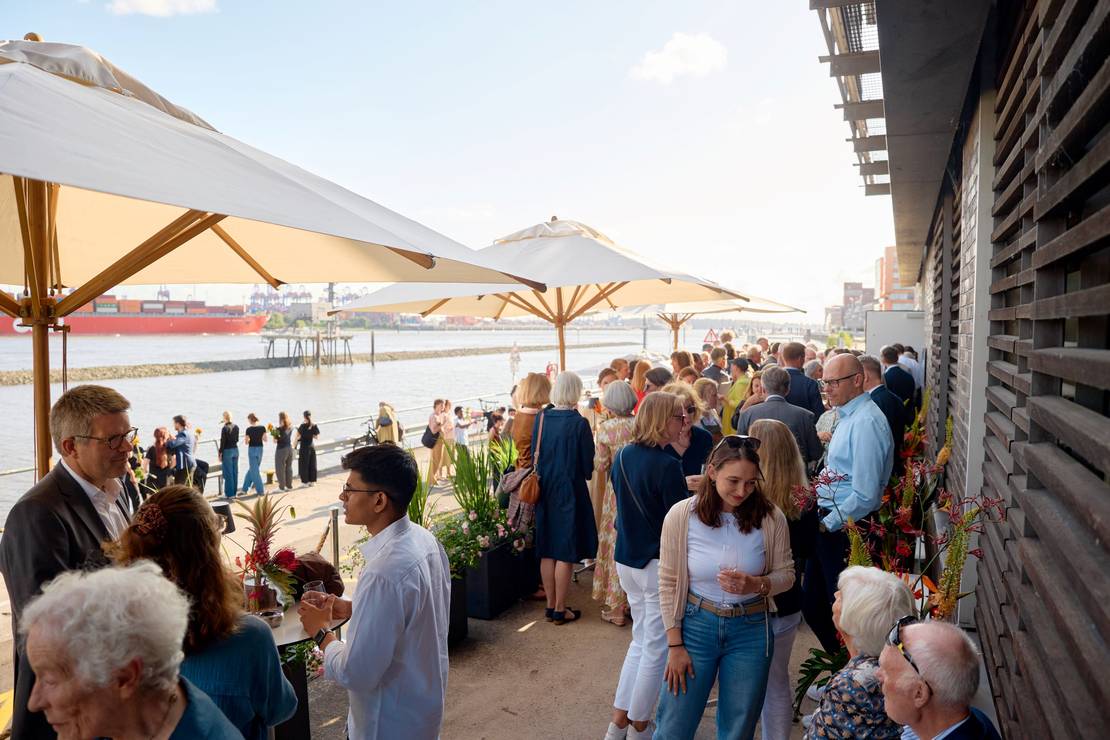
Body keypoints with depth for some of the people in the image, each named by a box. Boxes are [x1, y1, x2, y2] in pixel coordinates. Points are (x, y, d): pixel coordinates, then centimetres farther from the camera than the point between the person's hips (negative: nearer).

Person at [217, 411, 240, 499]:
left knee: (228, 473, 1)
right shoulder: (236, 427, 2)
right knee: (235, 472, 11)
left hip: (227, 451, -6)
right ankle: (234, 492, 18)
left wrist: (220, 453, -5)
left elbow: (223, 442, -12)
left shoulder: (225, 428, -15)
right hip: (235, 449, 6)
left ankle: (230, 493, 4)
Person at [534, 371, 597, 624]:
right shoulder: (578, 423, -16)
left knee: (548, 551, 14)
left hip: (545, 490, 5)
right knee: (566, 553, 5)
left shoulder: (542, 417, -3)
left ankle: (550, 605, 24)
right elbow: (587, 466, -10)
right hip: (570, 491, -5)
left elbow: (535, 454, 6)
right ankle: (560, 610, 12)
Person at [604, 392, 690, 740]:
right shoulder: (667, 466, -22)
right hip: (658, 564, -8)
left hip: (626, 558, 8)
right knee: (657, 647, 9)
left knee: (641, 640, 21)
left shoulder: (622, 456, 3)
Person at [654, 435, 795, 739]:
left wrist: (756, 584, -22)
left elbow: (786, 574, 0)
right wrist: (675, 645, -5)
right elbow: (668, 583, -6)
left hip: (751, 630, 1)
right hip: (696, 624, -1)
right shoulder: (681, 515, -15)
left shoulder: (770, 518, -13)